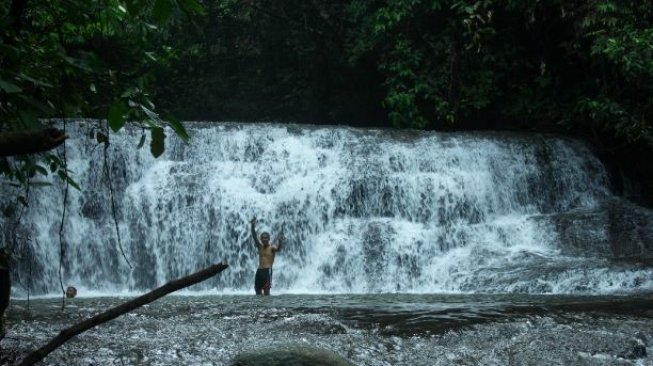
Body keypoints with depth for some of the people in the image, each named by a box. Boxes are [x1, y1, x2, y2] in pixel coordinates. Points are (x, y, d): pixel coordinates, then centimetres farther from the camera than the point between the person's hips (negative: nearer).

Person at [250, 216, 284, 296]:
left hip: (267, 270, -5)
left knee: (266, 290, -11)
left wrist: (280, 241, -44)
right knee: (257, 289, 5)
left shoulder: (272, 248, 0)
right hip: (259, 270, 6)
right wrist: (253, 226, -10)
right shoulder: (260, 247, 13)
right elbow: (254, 237, 4)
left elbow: (278, 248, -22)